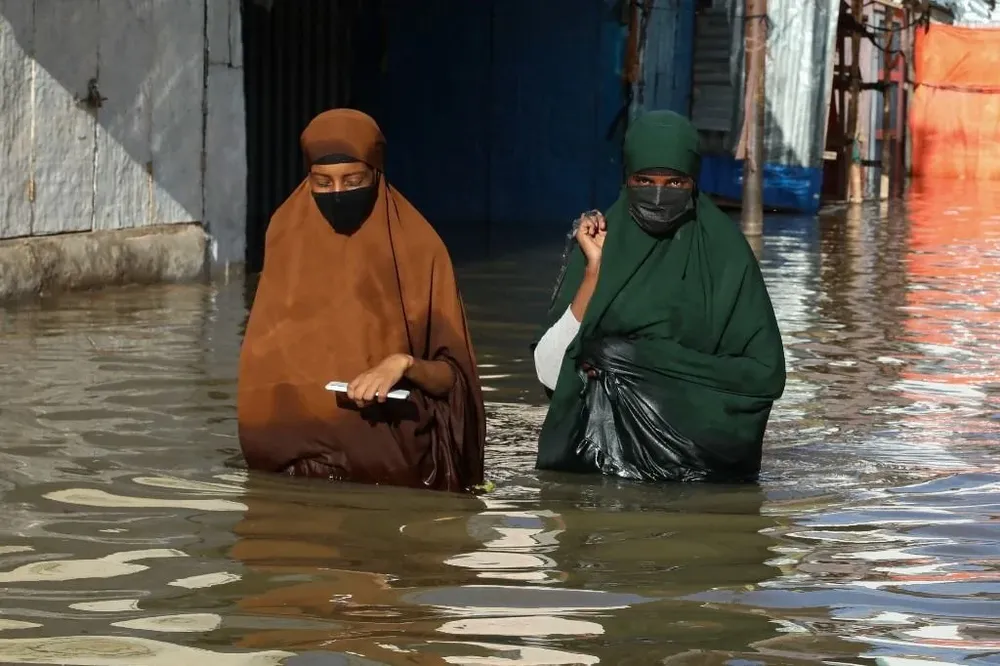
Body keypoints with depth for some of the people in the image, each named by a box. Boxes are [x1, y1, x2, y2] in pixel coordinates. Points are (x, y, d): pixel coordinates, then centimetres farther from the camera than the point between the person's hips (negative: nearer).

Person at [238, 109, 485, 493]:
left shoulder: (418, 248, -1)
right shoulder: (289, 238, 6)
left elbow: (452, 377, 0)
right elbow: (263, 363, 13)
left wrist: (404, 364, -19)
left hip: (397, 454, -1)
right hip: (301, 453, 1)